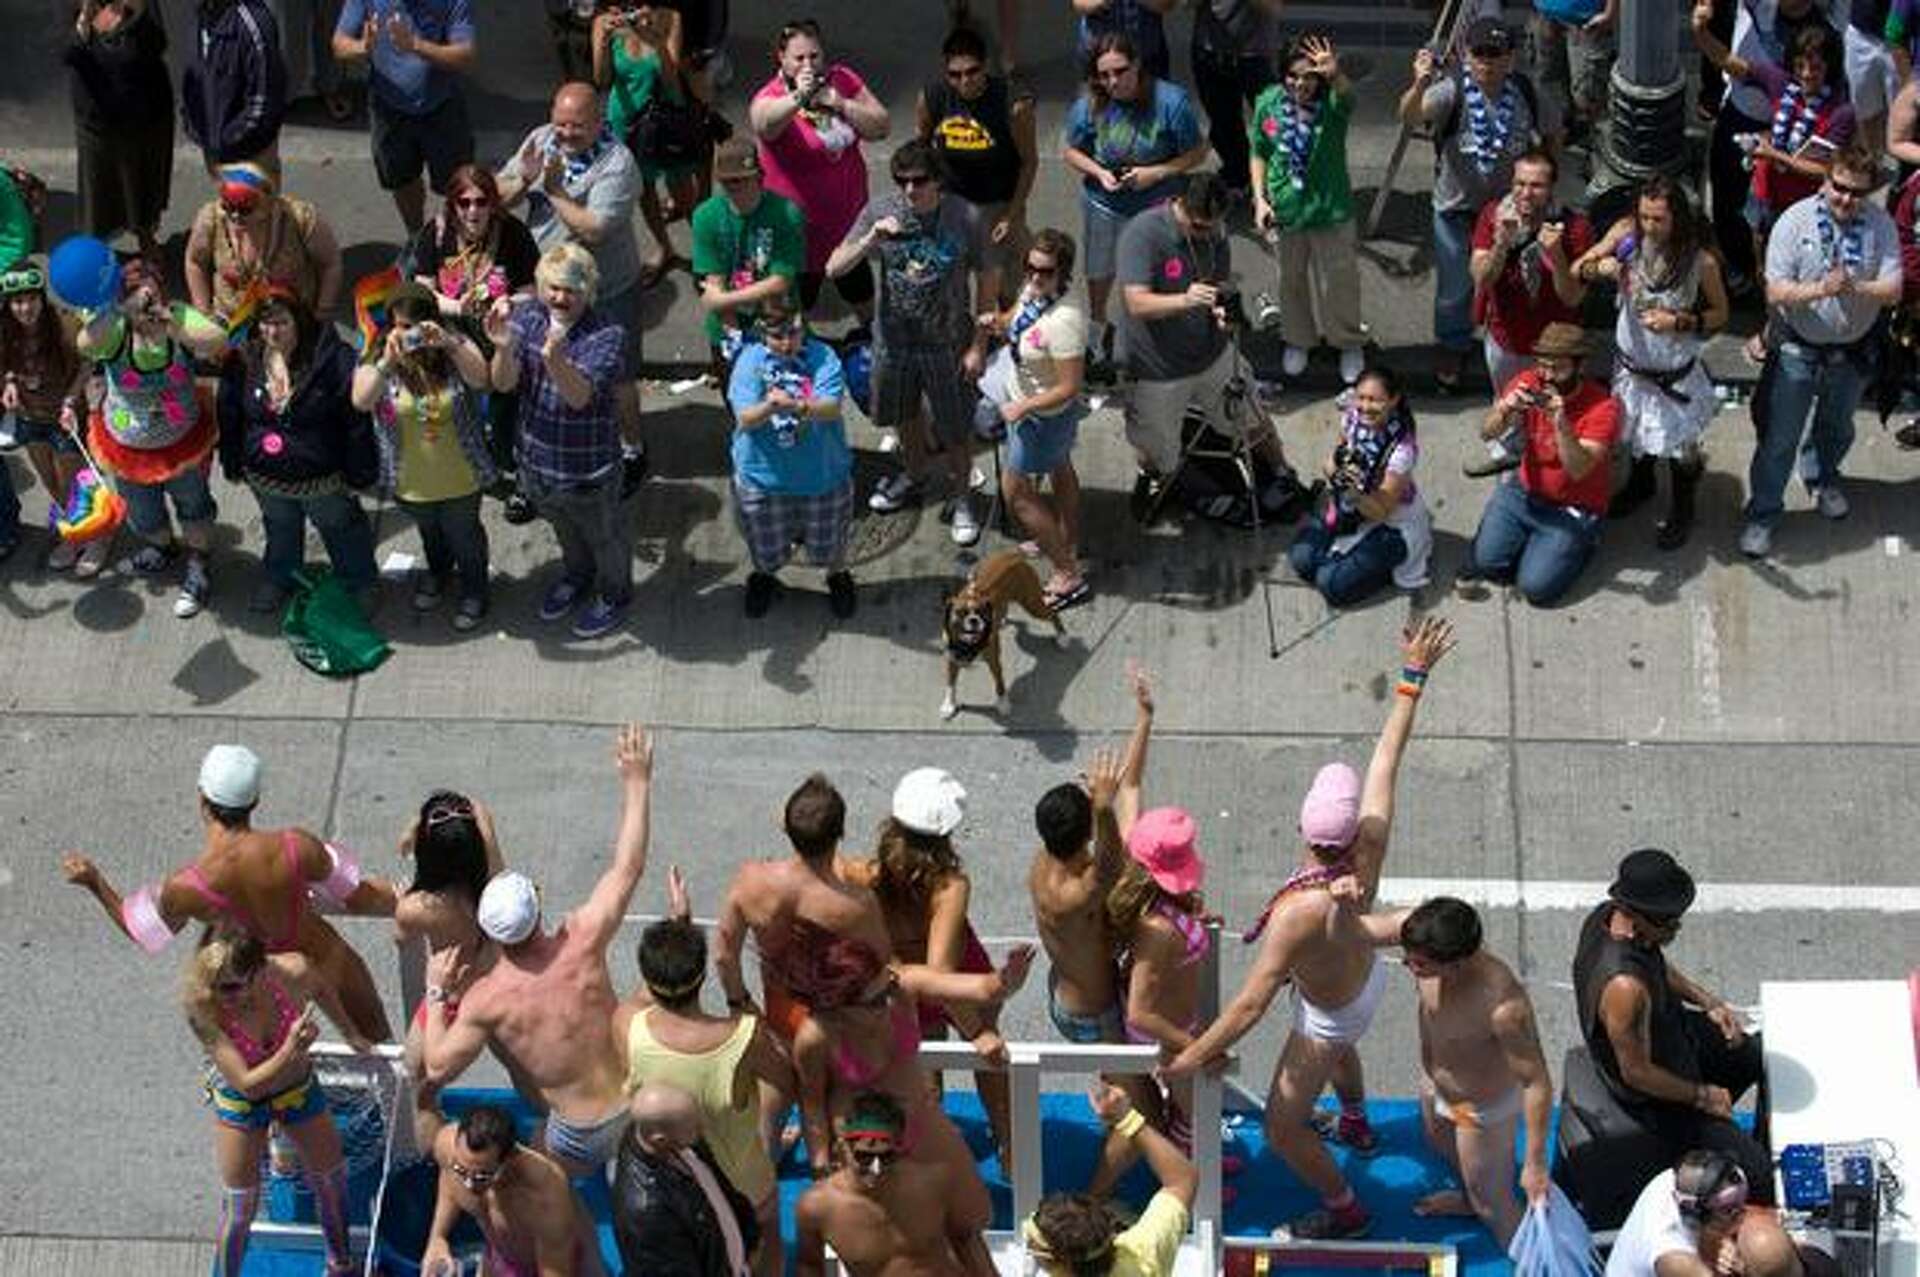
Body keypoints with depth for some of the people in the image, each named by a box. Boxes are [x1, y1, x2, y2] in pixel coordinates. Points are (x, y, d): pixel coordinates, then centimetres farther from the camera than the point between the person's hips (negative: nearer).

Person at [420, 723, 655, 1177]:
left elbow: (438, 1070, -5)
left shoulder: (485, 999, -18)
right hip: (637, 1110, 2)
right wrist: (636, 782, 4)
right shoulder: (581, 942, -17)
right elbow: (628, 868, -4)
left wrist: (436, 994, 5)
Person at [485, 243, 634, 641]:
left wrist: (555, 359, -57)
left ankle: (614, 594, 48)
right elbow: (504, 384, -18)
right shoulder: (528, 316, -12)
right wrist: (504, 348, -41)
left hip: (588, 468, -5)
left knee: (604, 534, 21)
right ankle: (576, 576, 60)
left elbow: (579, 396, -37)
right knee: (564, 529, 32)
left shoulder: (607, 334, -26)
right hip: (536, 457, 5)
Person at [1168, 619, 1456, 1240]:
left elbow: (1250, 1004, -43)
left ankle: (1345, 1209, 34)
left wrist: (1189, 1059, -34)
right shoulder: (1372, 842, -31)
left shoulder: (1299, 911, -47)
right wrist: (1414, 676, -7)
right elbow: (1387, 757, -19)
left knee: (1282, 1130, 13)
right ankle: (1356, 1123, 68)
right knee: (1337, 1045, 41)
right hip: (1368, 974, 7)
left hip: (1331, 1015, -7)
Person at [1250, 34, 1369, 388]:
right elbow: (1258, 154, 2)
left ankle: (1350, 342, 37)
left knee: (1337, 281, 13)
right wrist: (1260, 199, -6)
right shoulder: (1269, 103, -10)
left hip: (1330, 209, -2)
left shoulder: (1332, 103, -19)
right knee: (1292, 279, 22)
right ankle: (1297, 340, 45)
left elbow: (1347, 94, -45)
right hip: (1285, 210, 2)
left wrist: (1335, 75, -68)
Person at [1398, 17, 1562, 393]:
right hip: (1456, 207, -2)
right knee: (1454, 288, 15)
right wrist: (1419, 87, -64)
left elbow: (1553, 132, 7)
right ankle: (1453, 351, 40)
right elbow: (1410, 116, -44)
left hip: (1507, 206, 2)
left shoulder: (1527, 95, -14)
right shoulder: (1452, 92, -24)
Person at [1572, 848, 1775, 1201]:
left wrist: (1708, 1001, -1)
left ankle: (1766, 1147, 45)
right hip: (1658, 1097, -9)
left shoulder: (1606, 915, -15)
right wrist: (1703, 1096, -15)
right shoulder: (1624, 986, -43)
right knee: (1756, 1180, -11)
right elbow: (1636, 1073, -29)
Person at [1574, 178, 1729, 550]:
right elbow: (1576, 269, -8)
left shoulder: (1701, 261, -26)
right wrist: (1598, 267, -30)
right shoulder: (1627, 233, -19)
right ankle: (1641, 484, 58)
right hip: (1631, 361, 3)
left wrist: (1680, 322, -27)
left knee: (1679, 445, 15)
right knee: (1637, 432, 28)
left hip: (1675, 372, -3)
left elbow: (1720, 313, -10)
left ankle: (1681, 510, 43)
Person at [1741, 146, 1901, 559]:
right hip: (1798, 349, -3)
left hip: (1853, 351, 3)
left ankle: (1822, 478, 55)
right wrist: (1821, 290, -38)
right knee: (1779, 437, 1)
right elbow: (1775, 292, -21)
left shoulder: (1881, 225, -12)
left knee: (1836, 428, 26)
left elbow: (1892, 292, -15)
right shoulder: (1795, 222, -18)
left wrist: (1856, 288, -35)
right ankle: (1762, 514, 17)